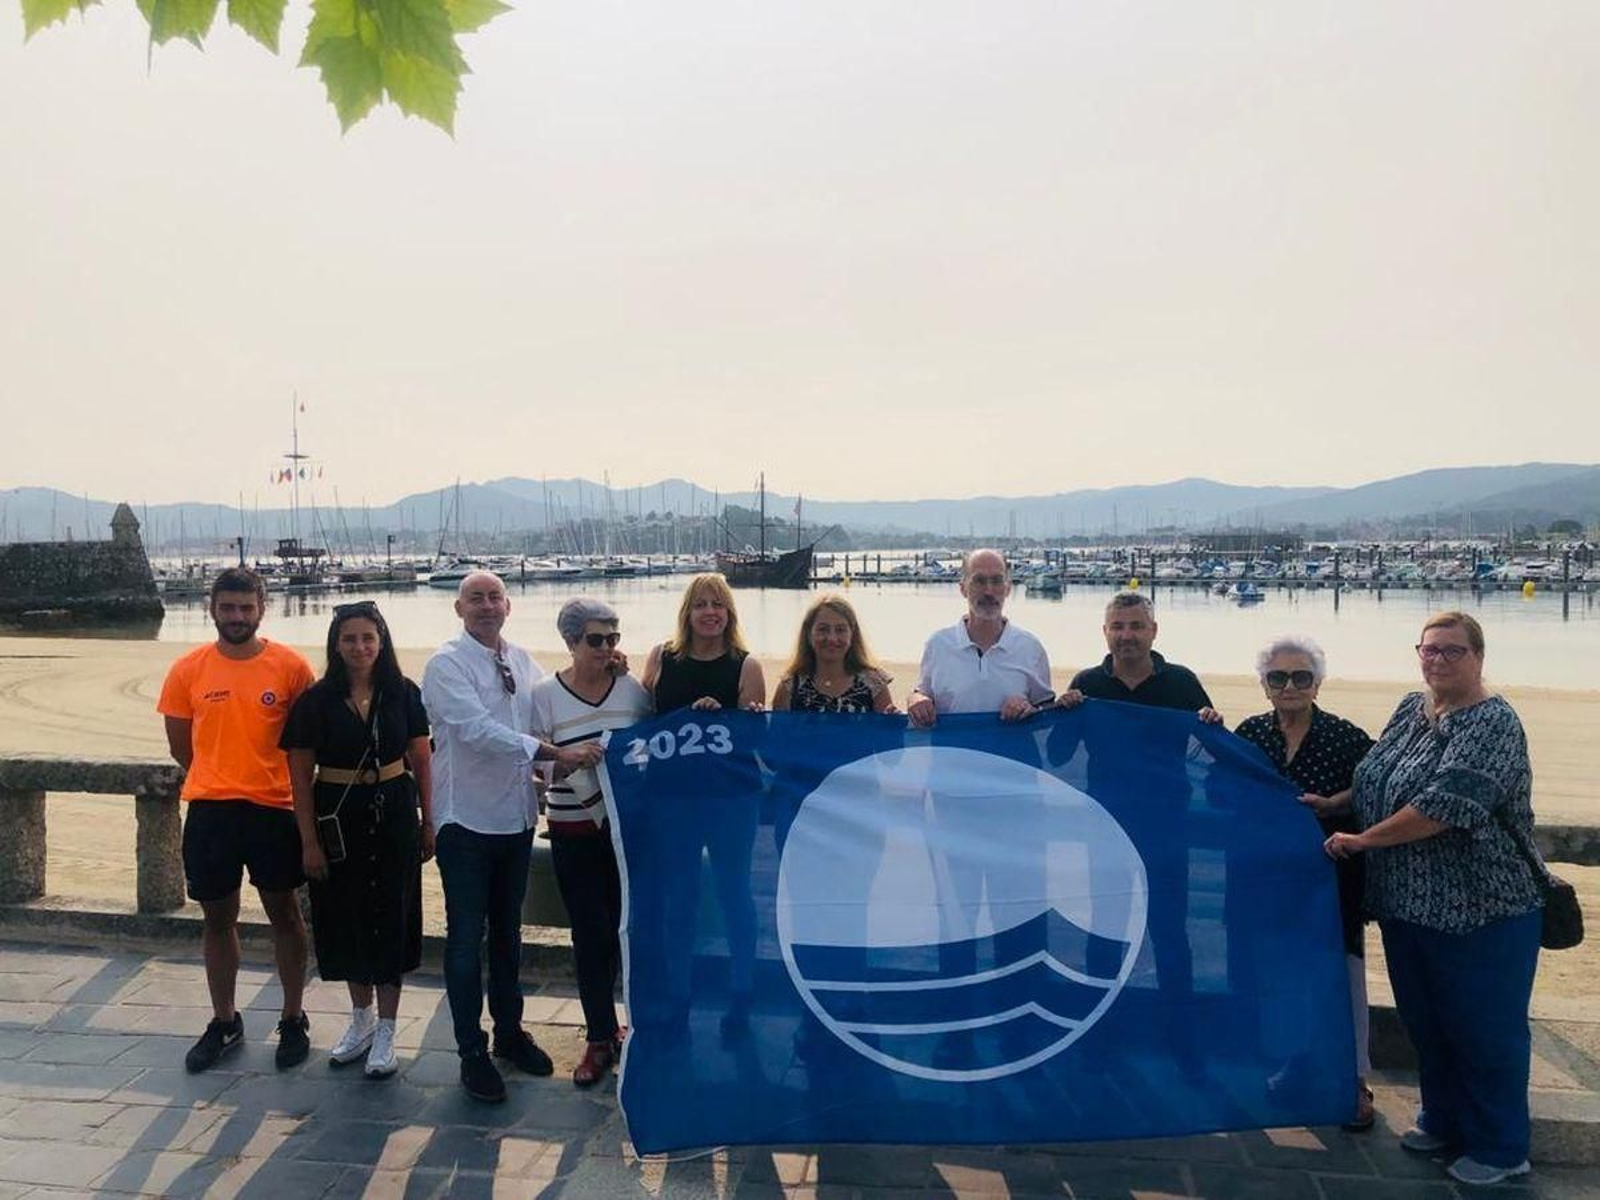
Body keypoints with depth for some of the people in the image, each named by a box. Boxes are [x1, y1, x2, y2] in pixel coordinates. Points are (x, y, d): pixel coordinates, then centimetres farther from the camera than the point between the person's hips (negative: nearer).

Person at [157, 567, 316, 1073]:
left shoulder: (291, 666, -5)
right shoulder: (188, 669, 0)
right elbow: (180, 744, 9)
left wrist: (267, 779, 4)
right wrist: (220, 779, 10)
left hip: (274, 808, -2)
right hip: (209, 811, 2)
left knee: (283, 911, 9)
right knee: (218, 916, 12)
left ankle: (293, 1021, 22)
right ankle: (224, 1022, 28)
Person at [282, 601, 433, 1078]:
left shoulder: (403, 694, -1)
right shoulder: (315, 700, -4)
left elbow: (421, 763, 4)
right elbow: (300, 776, -2)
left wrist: (428, 823, 3)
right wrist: (309, 841, -5)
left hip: (394, 815, 0)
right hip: (337, 818, 0)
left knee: (390, 917, 3)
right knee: (346, 918, 11)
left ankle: (385, 1031, 15)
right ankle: (361, 1017, 32)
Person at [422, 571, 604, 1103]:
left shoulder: (521, 661, 6)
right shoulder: (447, 665, -13)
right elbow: (480, 730, -24)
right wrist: (557, 753, -29)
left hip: (516, 816, 6)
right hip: (467, 819, -6)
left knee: (507, 931, 18)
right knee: (467, 938, 3)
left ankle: (509, 1032, 34)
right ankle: (471, 1052, 16)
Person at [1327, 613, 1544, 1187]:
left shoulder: (1492, 723, -17)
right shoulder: (1411, 708, 8)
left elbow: (1444, 804, -27)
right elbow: (1375, 780, 20)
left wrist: (1362, 839, -20)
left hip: (1480, 908, -7)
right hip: (1407, 904, 7)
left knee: (1485, 1030, 6)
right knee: (1425, 1022, 18)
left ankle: (1501, 1149, 22)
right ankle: (1443, 1122, 36)